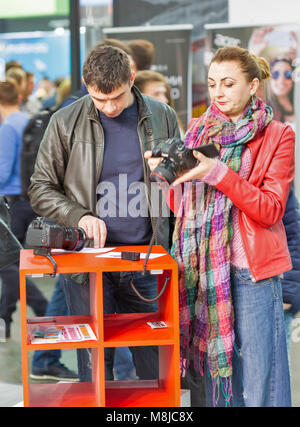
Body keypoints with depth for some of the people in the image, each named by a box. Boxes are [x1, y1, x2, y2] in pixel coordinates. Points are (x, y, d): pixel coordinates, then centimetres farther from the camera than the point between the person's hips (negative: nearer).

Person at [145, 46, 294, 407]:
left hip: (250, 271, -4)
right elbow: (182, 207, 14)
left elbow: (270, 210, -9)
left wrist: (218, 173, -17)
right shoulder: (198, 130, 14)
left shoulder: (276, 136, 2)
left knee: (256, 379, -3)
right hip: (202, 268, 4)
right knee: (213, 372, 7)